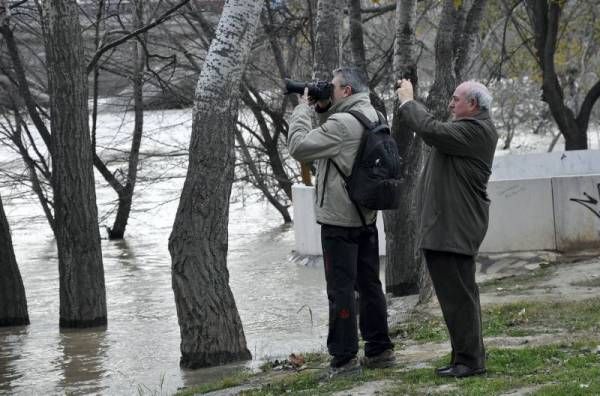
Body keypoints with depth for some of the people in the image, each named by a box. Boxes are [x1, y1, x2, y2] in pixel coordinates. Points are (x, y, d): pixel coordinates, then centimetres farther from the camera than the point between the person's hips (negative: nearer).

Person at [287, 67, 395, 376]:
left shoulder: (342, 123, -21)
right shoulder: (371, 117, 9)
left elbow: (299, 147, -19)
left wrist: (304, 109, -8)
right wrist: (322, 110, 8)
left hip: (340, 220, -9)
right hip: (366, 216, 9)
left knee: (341, 289, -3)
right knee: (369, 284, 14)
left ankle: (344, 357, 0)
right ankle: (379, 349, 20)